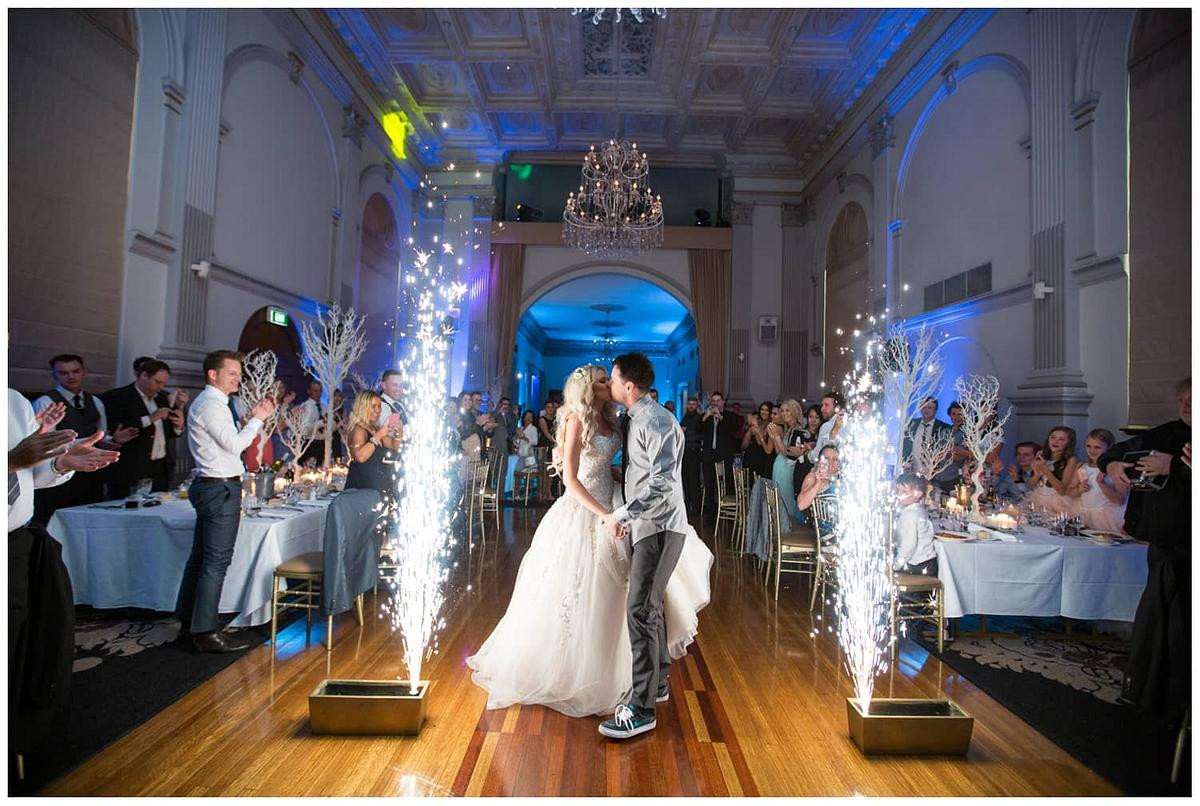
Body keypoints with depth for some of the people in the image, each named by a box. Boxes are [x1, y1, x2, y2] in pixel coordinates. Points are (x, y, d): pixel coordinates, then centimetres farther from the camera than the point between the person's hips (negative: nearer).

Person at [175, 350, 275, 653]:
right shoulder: (211, 404, -14)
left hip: (211, 487, 11)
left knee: (201, 557, 16)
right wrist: (257, 418, -10)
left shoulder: (209, 402, 18)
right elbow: (234, 445, -19)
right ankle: (205, 632, 0)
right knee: (216, 561, -6)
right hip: (221, 488, -11)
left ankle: (188, 622, 27)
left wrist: (251, 418, 9)